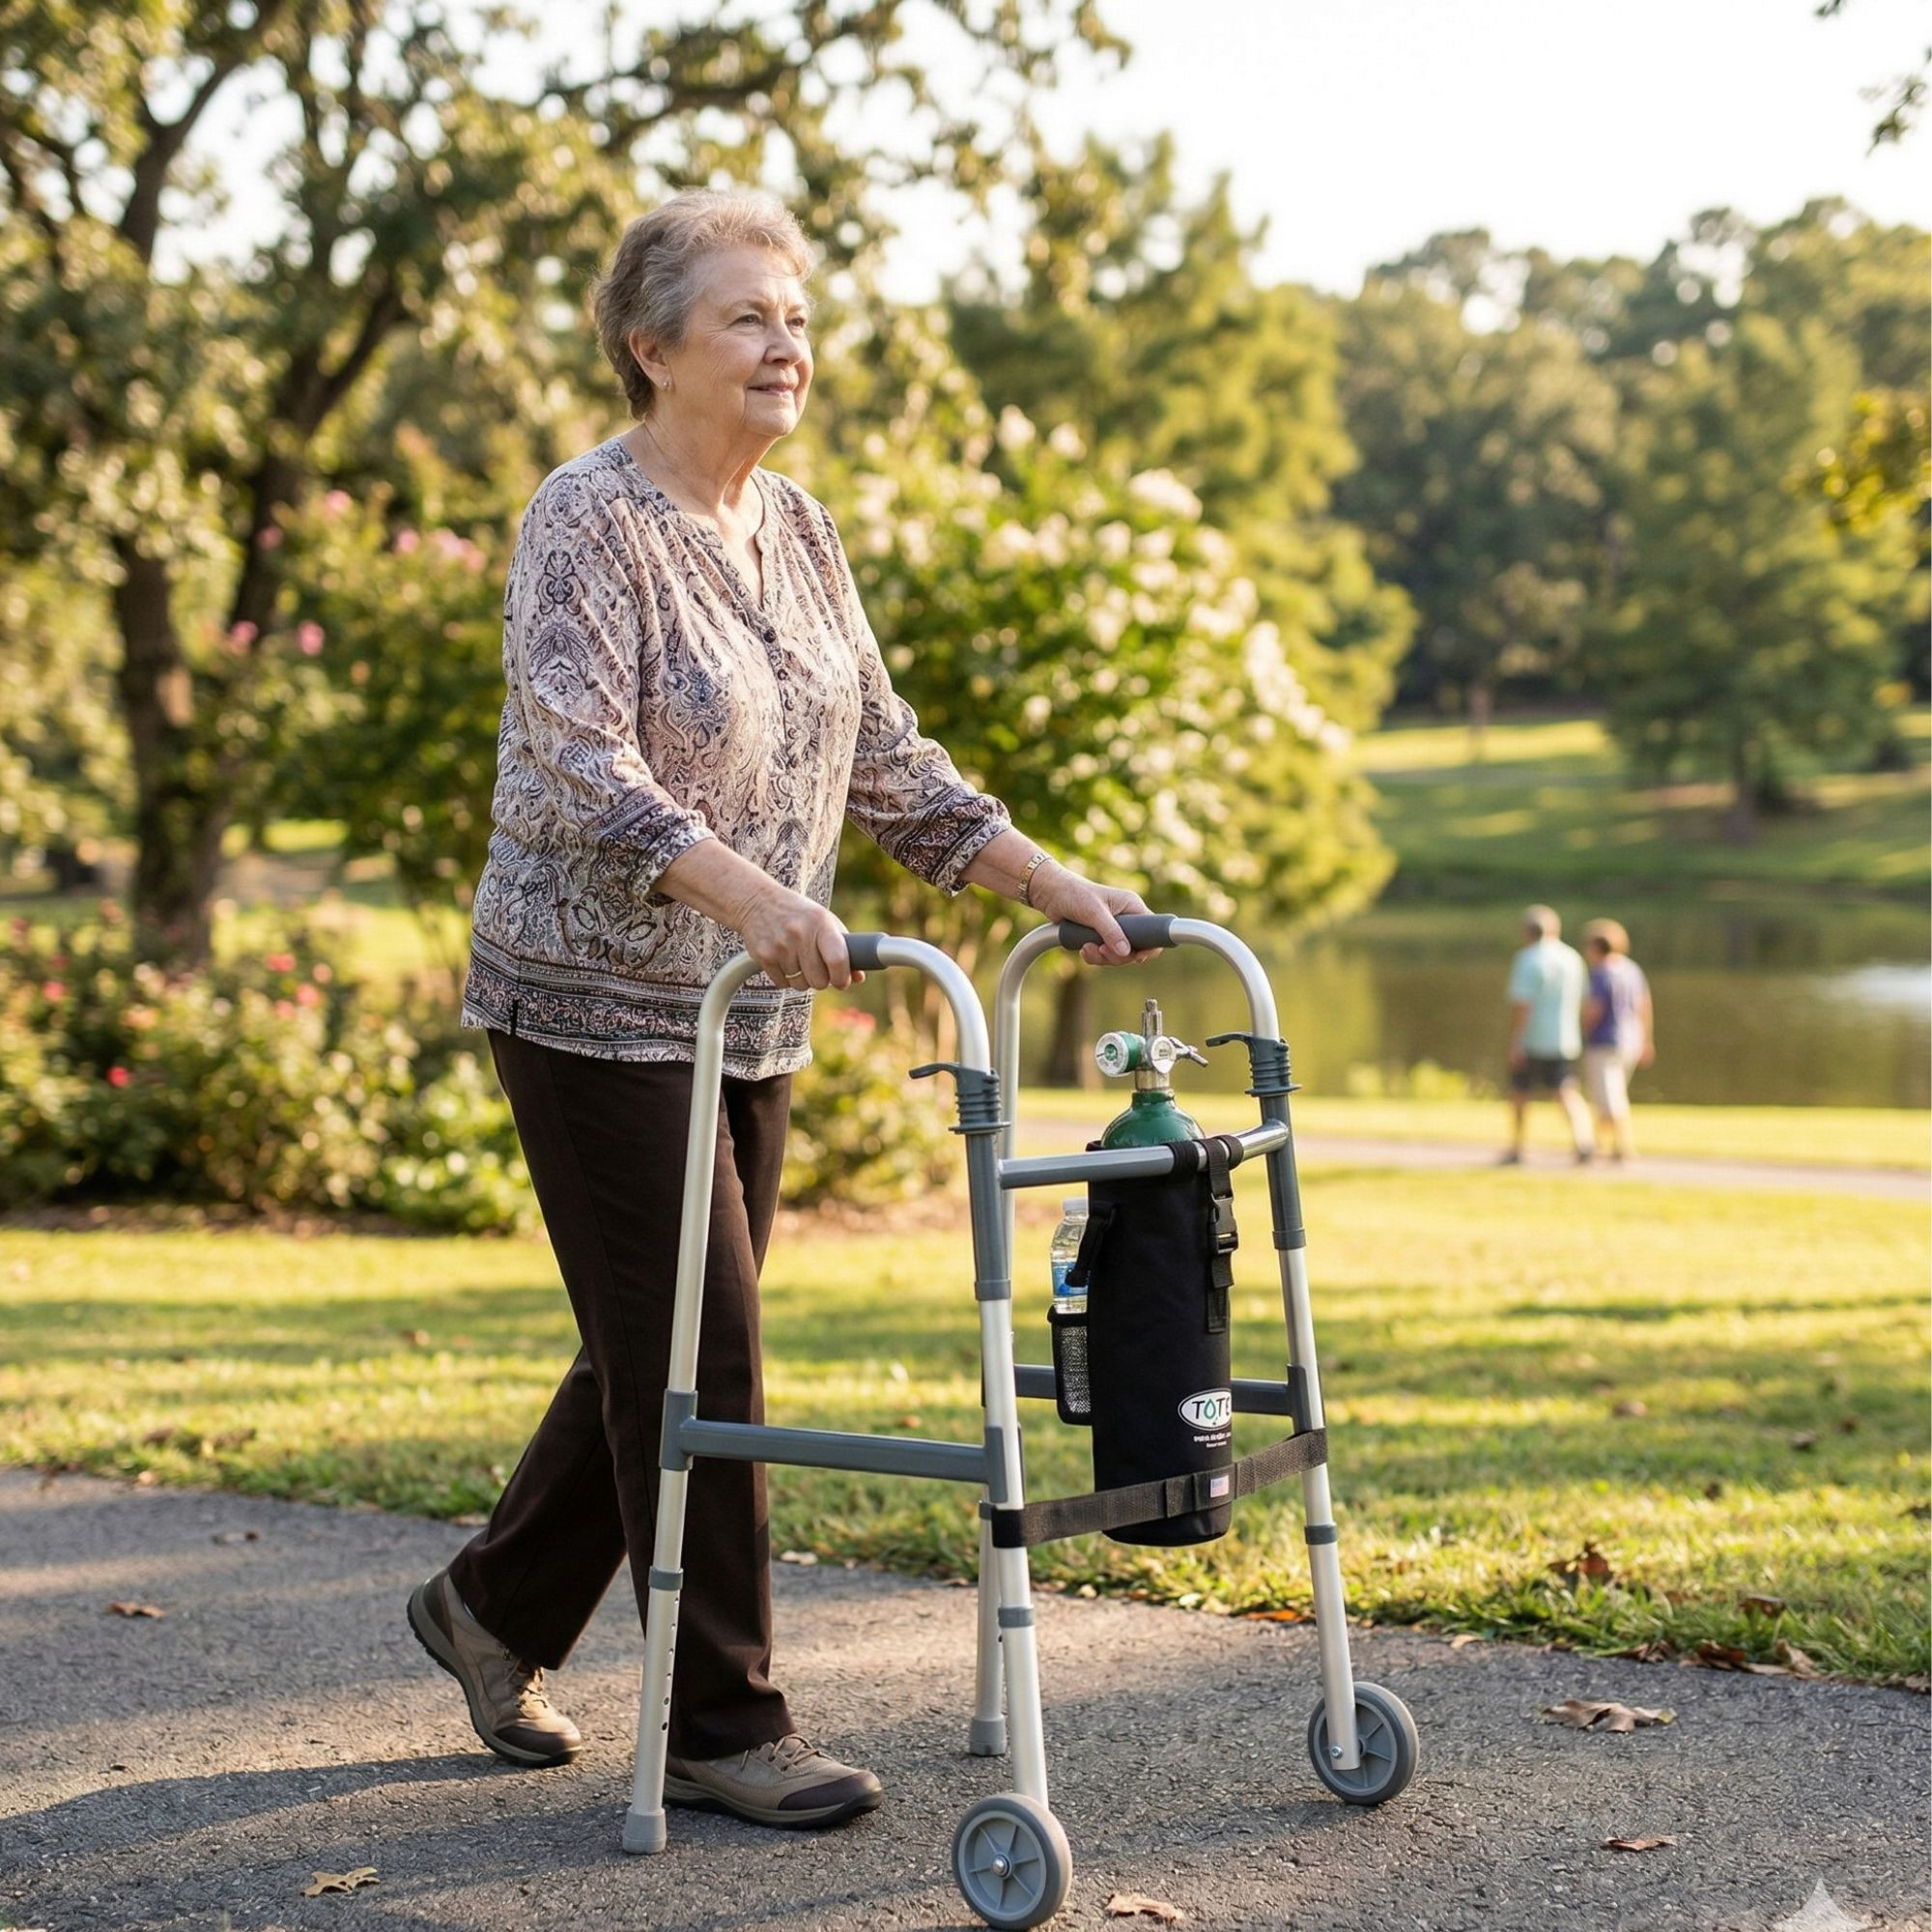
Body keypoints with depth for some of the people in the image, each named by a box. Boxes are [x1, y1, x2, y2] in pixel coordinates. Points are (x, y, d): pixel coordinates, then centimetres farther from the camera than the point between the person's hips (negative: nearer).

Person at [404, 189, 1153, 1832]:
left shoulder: (798, 531, 10)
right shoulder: (589, 522, -14)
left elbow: (886, 763, 13)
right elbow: (581, 768, -27)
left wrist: (1057, 885, 2)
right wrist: (746, 892, -42)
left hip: (750, 1015, 8)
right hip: (596, 1002, -8)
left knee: (662, 1345, 14)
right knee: (691, 1357, -5)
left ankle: (495, 1605, 33)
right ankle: (724, 1726, 5)